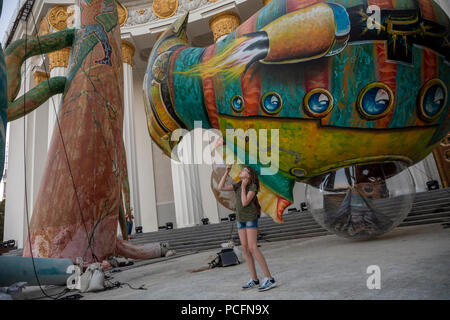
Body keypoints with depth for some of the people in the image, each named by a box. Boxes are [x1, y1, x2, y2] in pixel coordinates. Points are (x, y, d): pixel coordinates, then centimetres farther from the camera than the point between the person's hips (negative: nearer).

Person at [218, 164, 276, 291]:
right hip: (241, 220, 7)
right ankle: (254, 279, 9)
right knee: (245, 249, 2)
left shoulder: (253, 186, -13)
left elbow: (245, 202, -22)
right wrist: (227, 171, -5)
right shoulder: (237, 185, 7)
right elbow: (221, 187, -2)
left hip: (251, 218, -7)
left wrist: (244, 186, -18)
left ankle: (269, 278, -13)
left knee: (253, 248, -17)